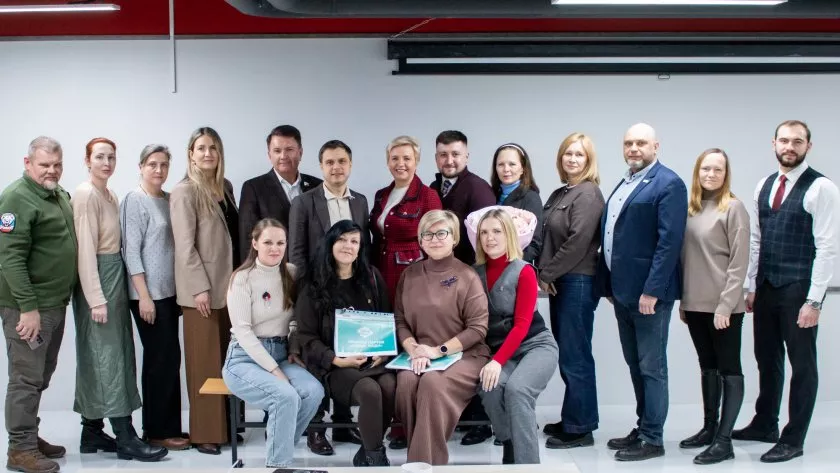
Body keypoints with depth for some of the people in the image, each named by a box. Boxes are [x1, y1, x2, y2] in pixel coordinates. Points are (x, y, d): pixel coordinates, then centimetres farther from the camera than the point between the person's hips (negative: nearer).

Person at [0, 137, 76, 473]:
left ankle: (30, 436, 27)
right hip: (28, 306, -9)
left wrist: (62, 297, 15)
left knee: (41, 376, 16)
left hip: (56, 303, 9)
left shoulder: (61, 195, 12)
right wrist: (28, 307, -24)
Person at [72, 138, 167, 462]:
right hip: (97, 279, -9)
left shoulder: (110, 195, 14)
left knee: (101, 355, 11)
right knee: (108, 354, -7)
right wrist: (96, 298, -20)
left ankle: (92, 431, 18)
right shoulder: (85, 195, -11)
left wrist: (114, 288, 6)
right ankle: (125, 438, -4)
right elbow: (86, 249, -17)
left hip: (115, 275, 9)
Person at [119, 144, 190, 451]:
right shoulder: (135, 200, -8)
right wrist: (144, 295, -17)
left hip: (169, 291, 7)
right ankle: (158, 431, 6)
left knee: (166, 358, 11)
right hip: (149, 293, -7)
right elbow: (131, 251, -13)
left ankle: (165, 426, 20)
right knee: (163, 358, -4)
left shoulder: (169, 199, 11)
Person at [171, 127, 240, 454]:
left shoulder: (226, 187, 13)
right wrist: (200, 287, -17)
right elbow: (185, 246, -12)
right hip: (203, 288, -6)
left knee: (229, 360, 9)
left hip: (230, 285, 6)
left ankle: (227, 425, 17)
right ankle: (205, 433, 6)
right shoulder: (185, 192, -7)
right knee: (206, 363, -1)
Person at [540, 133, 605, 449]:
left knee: (575, 356, -4)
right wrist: (545, 275, 2)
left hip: (579, 282, -9)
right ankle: (571, 420, 21)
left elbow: (578, 241, -18)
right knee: (566, 355, 12)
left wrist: (547, 273, -12)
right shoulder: (560, 194, 16)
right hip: (560, 282, 9)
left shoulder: (588, 194, -10)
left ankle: (580, 428, 4)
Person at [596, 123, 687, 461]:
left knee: (651, 367, 1)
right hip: (623, 290, 8)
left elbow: (670, 241, -18)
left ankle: (652, 439, 9)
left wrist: (652, 290, -22)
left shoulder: (668, 184, -11)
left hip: (649, 291, -8)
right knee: (635, 365, 16)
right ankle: (642, 428, 27)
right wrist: (609, 284, 14)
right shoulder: (624, 183, 16)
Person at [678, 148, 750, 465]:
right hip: (696, 304, 6)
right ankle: (709, 428, 25)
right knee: (707, 367, 15)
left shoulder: (733, 208, -8)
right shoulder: (691, 208, 10)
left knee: (729, 369, 1)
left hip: (723, 306, -6)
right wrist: (683, 300, 10)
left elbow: (739, 262, -12)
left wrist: (725, 305, -16)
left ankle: (724, 440, 2)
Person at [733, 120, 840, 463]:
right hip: (766, 289, 6)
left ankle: (793, 440, 15)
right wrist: (752, 288, 11)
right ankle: (764, 425, 33)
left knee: (802, 364, 5)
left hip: (798, 291, -6)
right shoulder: (764, 186, 10)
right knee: (767, 359, 17)